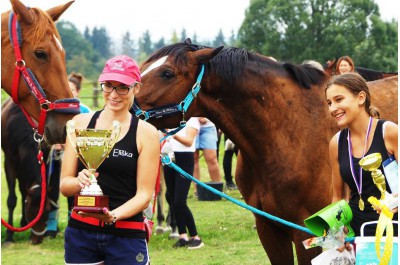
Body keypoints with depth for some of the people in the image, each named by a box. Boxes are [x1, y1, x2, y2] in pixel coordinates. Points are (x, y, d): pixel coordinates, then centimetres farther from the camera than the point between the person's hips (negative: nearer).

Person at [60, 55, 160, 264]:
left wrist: (113, 215, -21)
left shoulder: (146, 133, -2)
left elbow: (144, 194, -4)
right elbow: (64, 185, 3)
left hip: (126, 235, -2)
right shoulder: (80, 123, 4)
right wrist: (79, 182, -19)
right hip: (80, 231, 2)